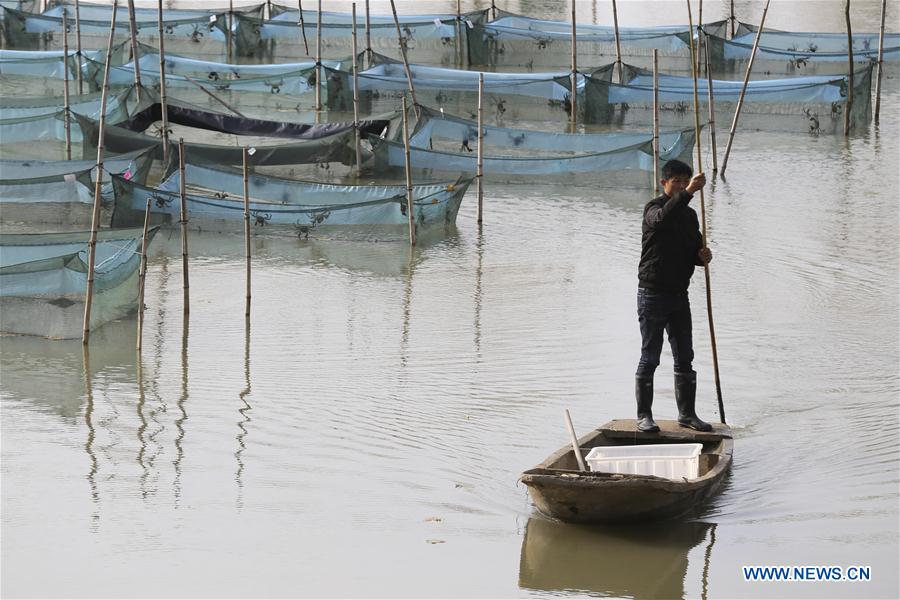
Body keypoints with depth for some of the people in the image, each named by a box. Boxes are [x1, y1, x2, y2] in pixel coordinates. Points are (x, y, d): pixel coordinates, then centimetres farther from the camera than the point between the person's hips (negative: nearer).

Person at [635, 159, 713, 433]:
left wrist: (702, 256, -4)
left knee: (685, 358, 9)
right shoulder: (654, 207, -9)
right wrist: (688, 192, -45)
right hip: (653, 294, -7)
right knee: (649, 358, -2)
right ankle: (644, 416, 4)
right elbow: (662, 218, -34)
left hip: (679, 295, 7)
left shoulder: (689, 215, 13)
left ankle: (687, 413, 18)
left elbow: (693, 253, 20)